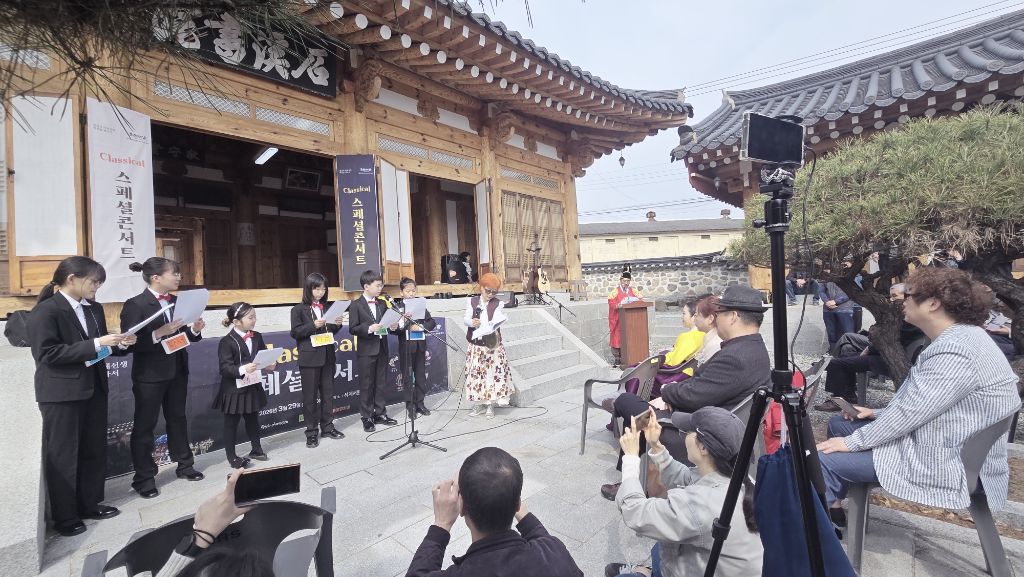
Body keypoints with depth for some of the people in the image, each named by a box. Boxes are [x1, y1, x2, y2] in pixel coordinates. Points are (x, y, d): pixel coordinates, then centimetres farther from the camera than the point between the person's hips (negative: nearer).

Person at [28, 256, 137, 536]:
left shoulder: (94, 308, 8)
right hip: (61, 395, -7)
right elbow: (47, 354, -21)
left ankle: (90, 504, 30)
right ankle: (64, 516, 21)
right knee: (63, 456, 6)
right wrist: (95, 344, -26)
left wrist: (118, 344, -4)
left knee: (95, 450, 14)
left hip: (94, 389, 7)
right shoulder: (46, 311, -13)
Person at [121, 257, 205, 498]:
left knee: (178, 418, 17)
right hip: (150, 375, -6)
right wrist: (158, 334, -31)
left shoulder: (176, 302, 7)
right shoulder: (135, 305, -13)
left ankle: (184, 465, 31)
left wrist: (194, 329, -7)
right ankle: (144, 477, 18)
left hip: (178, 371, 7)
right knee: (145, 425, 6)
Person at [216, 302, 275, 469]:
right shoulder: (227, 341, -16)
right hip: (234, 389, -6)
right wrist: (243, 369, -35)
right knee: (231, 423, 8)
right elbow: (224, 368, -21)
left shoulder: (257, 337, 3)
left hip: (253, 386, 6)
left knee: (253, 419, 19)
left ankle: (256, 449, 34)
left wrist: (269, 365, -11)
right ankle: (231, 456, 21)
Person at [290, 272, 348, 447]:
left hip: (328, 356, 5)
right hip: (309, 358, -4)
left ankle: (327, 427, 24)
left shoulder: (327, 308, 7)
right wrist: (313, 325, -21)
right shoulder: (299, 309, -5)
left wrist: (337, 324, -6)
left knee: (328, 393, 12)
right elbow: (295, 332, -9)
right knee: (310, 396, 4)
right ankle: (311, 432, 13)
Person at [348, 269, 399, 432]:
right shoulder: (356, 305, -6)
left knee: (380, 384, 12)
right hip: (366, 351, -5)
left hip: (382, 349, 5)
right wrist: (369, 328, -24)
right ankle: (366, 417, 13)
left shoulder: (382, 303, 10)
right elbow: (353, 329, -11)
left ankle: (380, 414, 23)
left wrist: (393, 326, -6)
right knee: (366, 385, 3)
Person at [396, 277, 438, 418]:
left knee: (421, 376, 11)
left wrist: (420, 327, -13)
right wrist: (402, 322, -28)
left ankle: (420, 403, 22)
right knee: (408, 377, 4)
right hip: (406, 347, -4)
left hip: (420, 345, 4)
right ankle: (410, 406, 13)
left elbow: (432, 323, 2)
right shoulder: (398, 308, -4)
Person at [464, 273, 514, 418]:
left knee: (492, 373, -1)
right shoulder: (471, 301, 4)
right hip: (476, 345, 2)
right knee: (476, 373, 6)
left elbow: (496, 322, -16)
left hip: (493, 344, -2)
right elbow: (466, 319, -3)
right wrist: (472, 322, -26)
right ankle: (478, 405, 20)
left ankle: (490, 405, 13)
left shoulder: (498, 304, -3)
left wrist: (489, 327, -39)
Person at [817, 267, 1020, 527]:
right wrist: (879, 414, 12)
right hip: (940, 449, 11)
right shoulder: (958, 338, 9)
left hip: (948, 468, -11)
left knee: (822, 459, -16)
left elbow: (910, 412, -25)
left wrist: (852, 442, -17)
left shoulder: (955, 351, -26)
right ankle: (833, 506, 20)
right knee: (839, 424, 15)